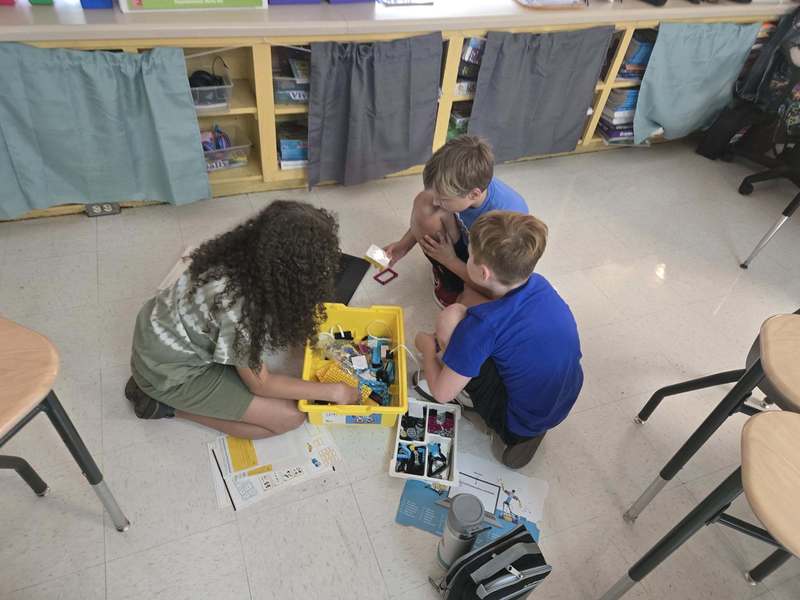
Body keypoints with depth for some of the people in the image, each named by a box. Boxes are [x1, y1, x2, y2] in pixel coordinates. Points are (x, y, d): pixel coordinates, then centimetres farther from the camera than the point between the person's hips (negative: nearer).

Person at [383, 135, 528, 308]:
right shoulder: (463, 185, -25)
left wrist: (450, 260, -22)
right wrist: (404, 245, -11)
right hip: (466, 245, 5)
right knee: (423, 204, -21)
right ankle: (448, 280, 2)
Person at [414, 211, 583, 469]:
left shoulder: (483, 326, -30)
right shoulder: (540, 284, -11)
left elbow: (441, 394, -18)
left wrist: (427, 346, 0)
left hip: (520, 426, -6)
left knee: (450, 318, -14)